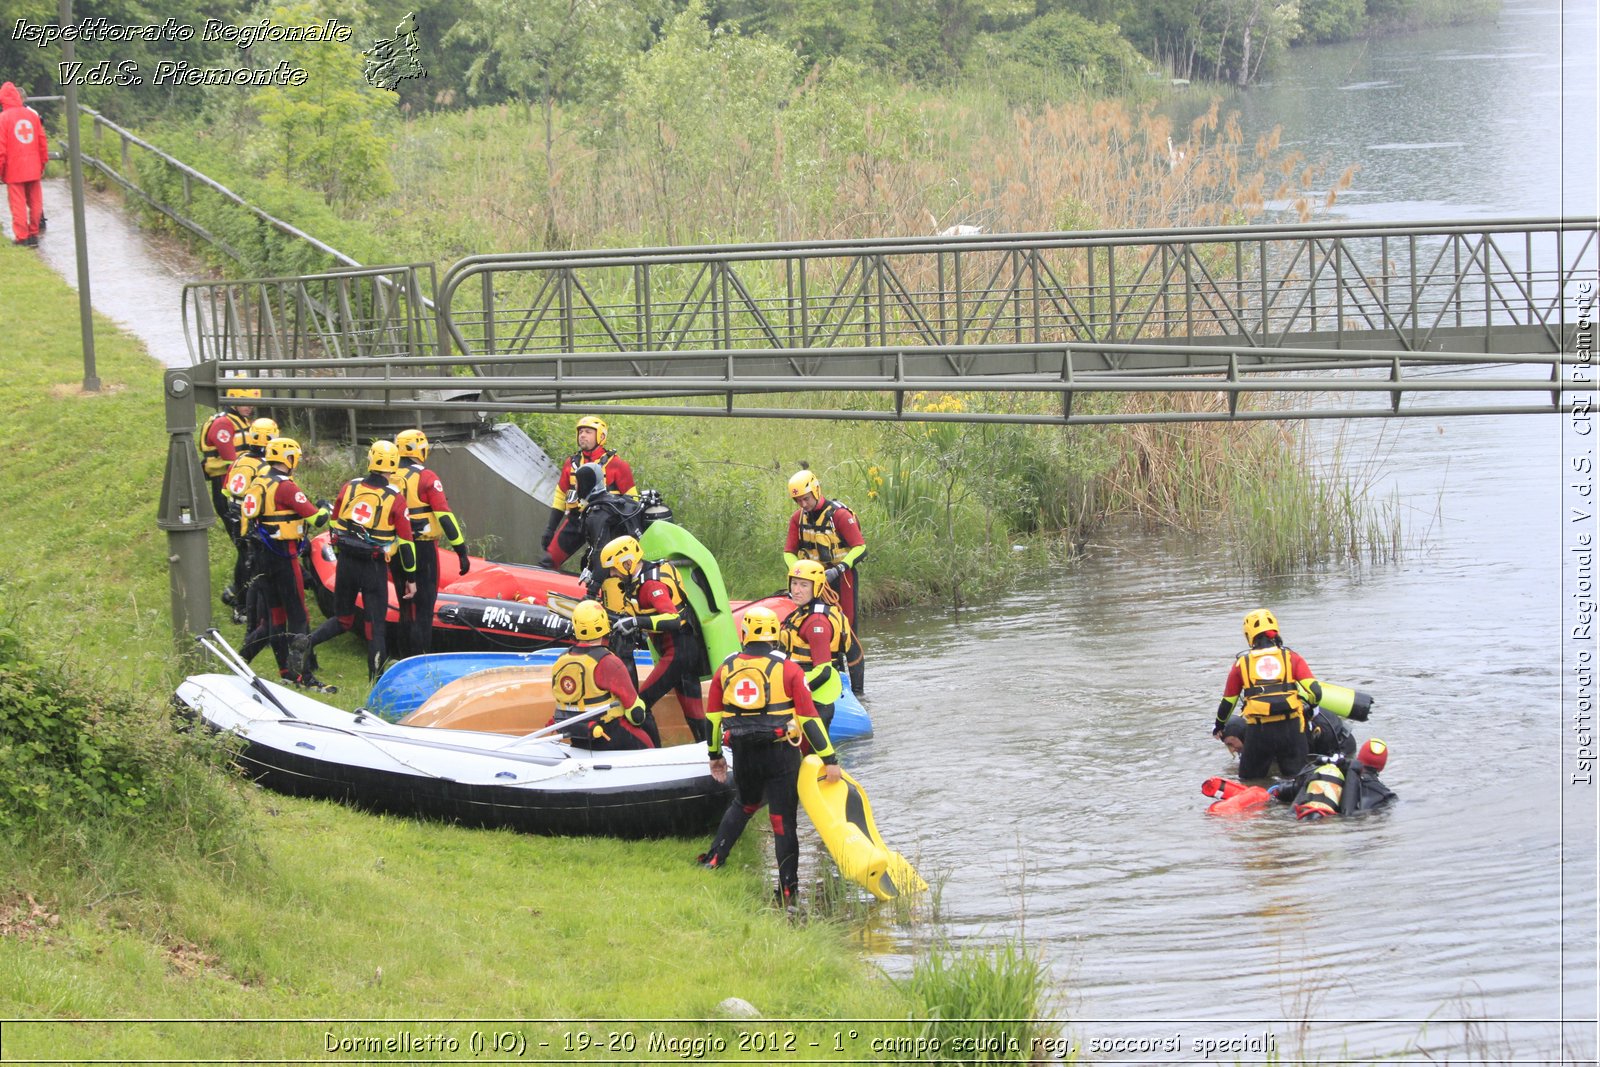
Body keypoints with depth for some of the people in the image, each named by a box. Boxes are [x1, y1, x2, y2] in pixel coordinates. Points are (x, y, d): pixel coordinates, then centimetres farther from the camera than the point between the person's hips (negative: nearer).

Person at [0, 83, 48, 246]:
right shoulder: (32, 114, 1)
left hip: (14, 170, -4)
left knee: (18, 204, 2)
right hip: (33, 169, 4)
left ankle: (22, 237, 3)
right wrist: (42, 163, 17)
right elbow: (42, 141, 7)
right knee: (34, 201, 12)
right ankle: (34, 232, 17)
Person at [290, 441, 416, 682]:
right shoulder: (395, 499, -9)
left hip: (346, 563, 3)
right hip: (374, 569, -3)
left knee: (343, 619, 17)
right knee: (375, 624, 6)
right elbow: (405, 541, -6)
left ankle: (307, 643, -7)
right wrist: (411, 578, 2)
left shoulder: (350, 487, 1)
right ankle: (375, 678, 5)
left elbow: (335, 523, 10)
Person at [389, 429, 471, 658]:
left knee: (405, 607, 16)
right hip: (423, 550, -6)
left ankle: (404, 658, 21)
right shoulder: (426, 478, -11)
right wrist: (461, 551, -12)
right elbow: (445, 516, -15)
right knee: (423, 609, -2)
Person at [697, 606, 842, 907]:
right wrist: (829, 759, -4)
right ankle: (788, 889, 5)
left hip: (743, 754, 3)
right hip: (781, 755, -3)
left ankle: (714, 859, 22)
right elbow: (808, 718, -8)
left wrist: (715, 755, 25)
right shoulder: (788, 669, -5)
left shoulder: (726, 669, 5)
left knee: (743, 805, 29)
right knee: (783, 819, 3)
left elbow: (713, 717, 12)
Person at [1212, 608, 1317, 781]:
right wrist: (1309, 708, 23)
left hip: (1258, 732, 0)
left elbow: (1228, 701, 17)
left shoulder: (1242, 663, 9)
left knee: (1250, 781, 13)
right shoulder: (1291, 657, 7)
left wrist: (1219, 725, 35)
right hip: (1290, 727, 0)